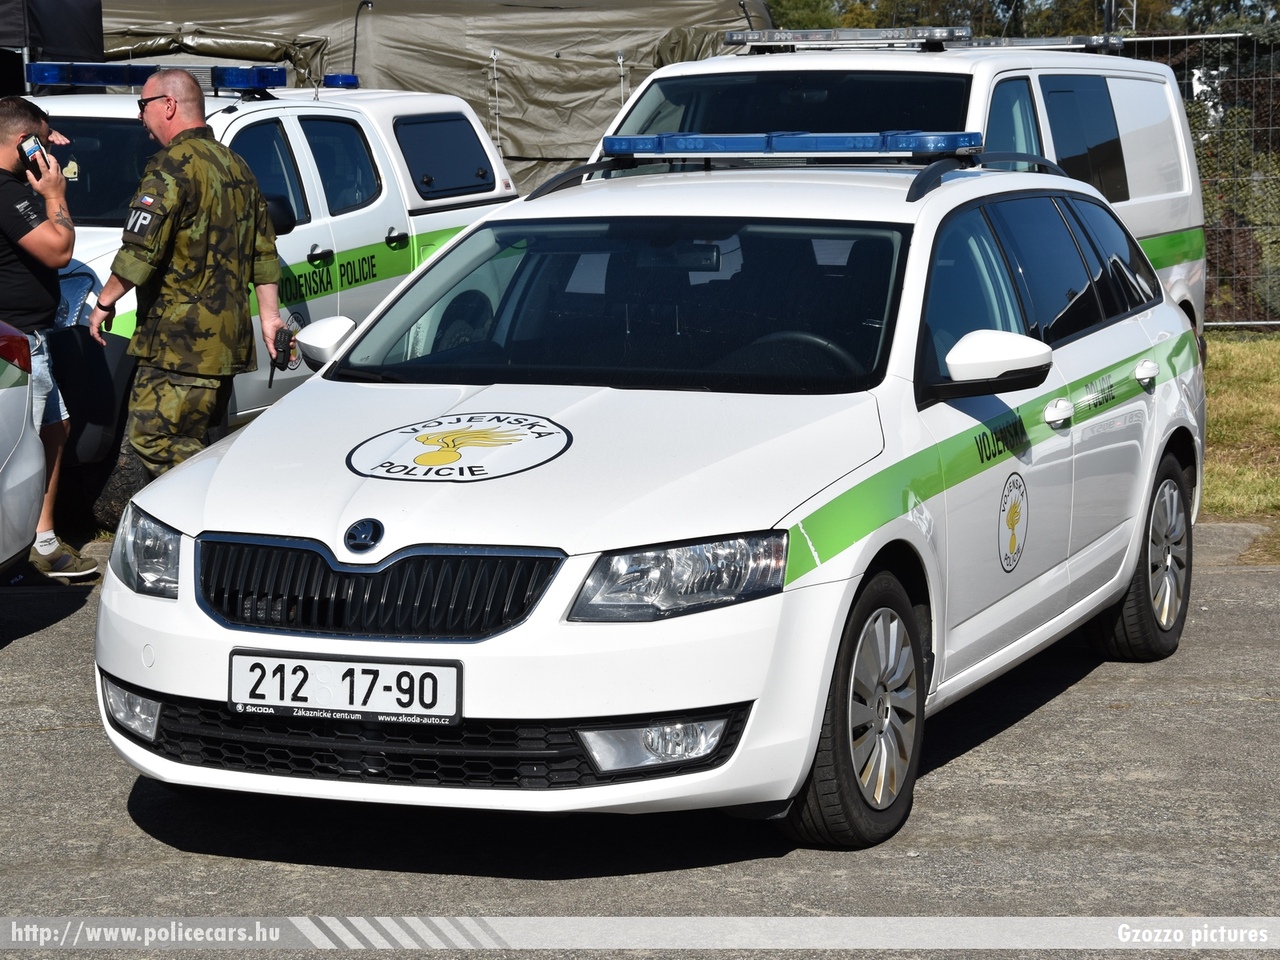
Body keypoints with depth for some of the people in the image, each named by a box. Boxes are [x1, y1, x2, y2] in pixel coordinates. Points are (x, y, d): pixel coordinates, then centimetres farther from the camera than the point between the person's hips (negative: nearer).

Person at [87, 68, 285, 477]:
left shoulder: (173, 166, -12)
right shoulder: (235, 166, 18)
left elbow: (140, 251, -17)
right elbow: (264, 251, 21)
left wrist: (104, 302, -4)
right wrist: (269, 314, 23)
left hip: (180, 340, -10)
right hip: (227, 336, 10)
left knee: (152, 437, -9)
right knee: (192, 445, 14)